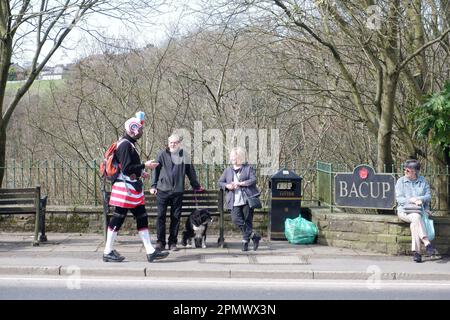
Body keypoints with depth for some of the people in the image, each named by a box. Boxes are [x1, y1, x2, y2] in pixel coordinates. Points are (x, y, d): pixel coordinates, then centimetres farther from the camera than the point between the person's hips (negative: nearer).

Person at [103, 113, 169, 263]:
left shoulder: (129, 143, 16)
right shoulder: (125, 145, -16)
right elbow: (126, 168, -22)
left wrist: (140, 172, 15)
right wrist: (145, 165, -17)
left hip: (133, 189, 11)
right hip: (125, 188, -11)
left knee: (142, 218, 8)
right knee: (118, 218, -2)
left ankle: (150, 251, 9)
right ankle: (108, 252, 7)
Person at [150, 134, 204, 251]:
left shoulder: (184, 155, 7)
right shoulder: (162, 154, 5)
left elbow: (190, 171, 15)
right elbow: (156, 170, 7)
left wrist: (196, 186, 20)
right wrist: (153, 186, 1)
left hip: (178, 191, 1)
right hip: (162, 190, -1)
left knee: (176, 217, 4)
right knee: (161, 216, -3)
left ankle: (173, 243, 12)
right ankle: (160, 242, 4)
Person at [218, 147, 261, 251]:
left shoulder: (248, 168, 6)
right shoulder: (228, 170, 18)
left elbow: (253, 180, -7)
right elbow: (220, 182, 19)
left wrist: (240, 183, -15)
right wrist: (227, 186, -3)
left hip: (247, 199, -3)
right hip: (234, 201, 3)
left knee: (247, 220, -1)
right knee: (236, 219, -15)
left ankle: (245, 241, 12)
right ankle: (254, 236, -4)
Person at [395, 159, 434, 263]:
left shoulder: (423, 181, 13)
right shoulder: (400, 181, 8)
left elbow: (428, 196, 6)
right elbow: (399, 199, -1)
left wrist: (417, 199, -11)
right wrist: (412, 200, -15)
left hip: (420, 210, 1)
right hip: (404, 210, -1)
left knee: (414, 224, -33)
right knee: (416, 217, -36)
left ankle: (416, 252, -35)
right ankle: (427, 243, -45)